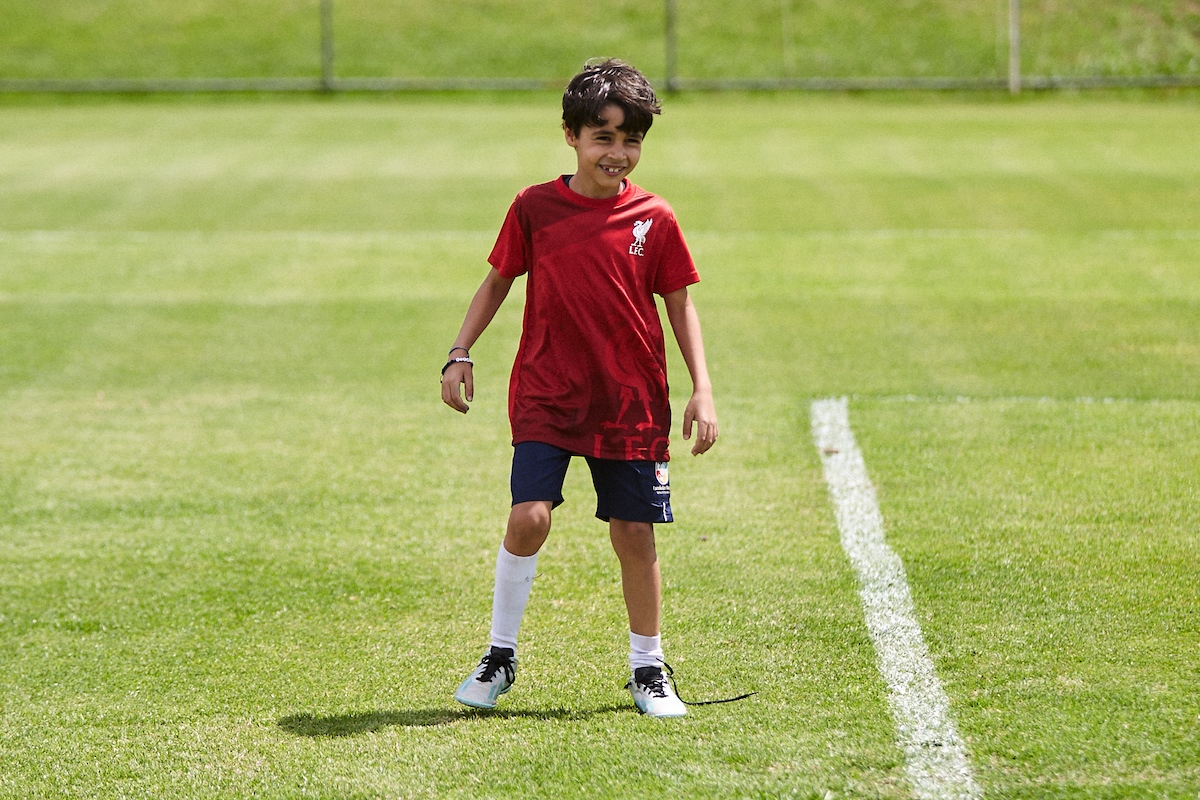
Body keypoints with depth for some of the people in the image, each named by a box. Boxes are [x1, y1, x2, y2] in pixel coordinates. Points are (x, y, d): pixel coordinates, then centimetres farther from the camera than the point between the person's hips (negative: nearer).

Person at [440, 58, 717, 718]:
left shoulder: (655, 220, -1)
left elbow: (679, 306, 7)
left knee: (634, 534, 3)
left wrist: (702, 389, 0)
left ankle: (648, 668, 19)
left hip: (631, 403, 1)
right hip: (545, 393, -1)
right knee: (528, 516, -15)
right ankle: (500, 655, 3)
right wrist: (460, 354, 3)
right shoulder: (534, 209, -2)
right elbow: (497, 282, 10)